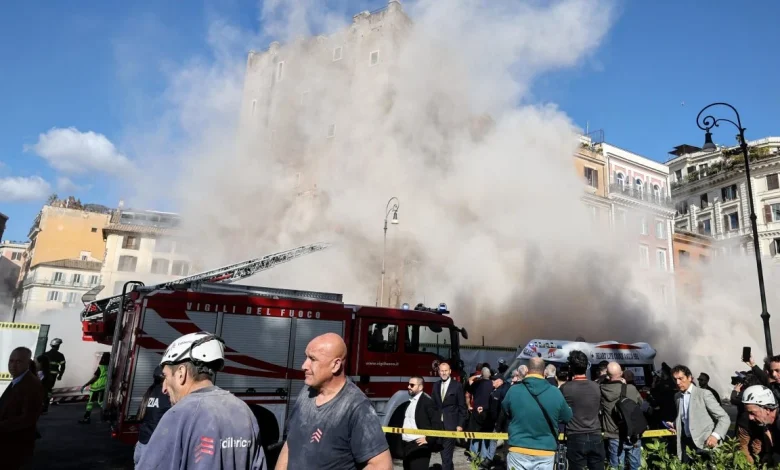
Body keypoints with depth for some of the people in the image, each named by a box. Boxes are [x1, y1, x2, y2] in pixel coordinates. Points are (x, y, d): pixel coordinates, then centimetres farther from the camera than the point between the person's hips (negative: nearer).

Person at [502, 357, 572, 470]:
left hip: (518, 452, -1)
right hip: (546, 454, 1)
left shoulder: (513, 390, -9)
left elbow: (506, 412, 10)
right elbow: (567, 417, 9)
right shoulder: (556, 392, -7)